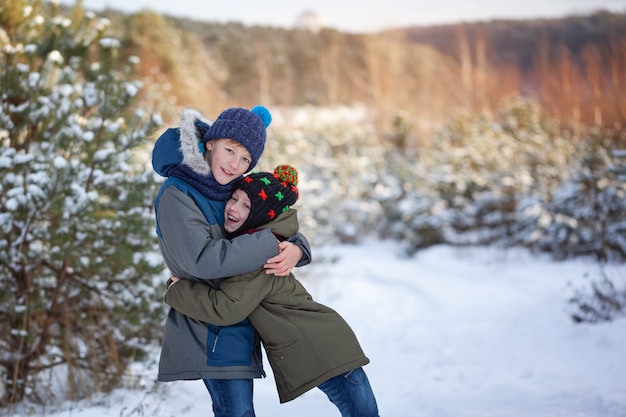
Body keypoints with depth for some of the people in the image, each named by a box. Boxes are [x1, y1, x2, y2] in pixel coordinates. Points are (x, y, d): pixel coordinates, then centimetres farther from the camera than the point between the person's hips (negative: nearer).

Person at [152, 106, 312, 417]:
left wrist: (296, 249, -16)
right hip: (211, 329, -8)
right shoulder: (176, 195, -16)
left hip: (238, 319, 8)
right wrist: (269, 246, -25)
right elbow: (202, 258, -29)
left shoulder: (236, 190, 7)